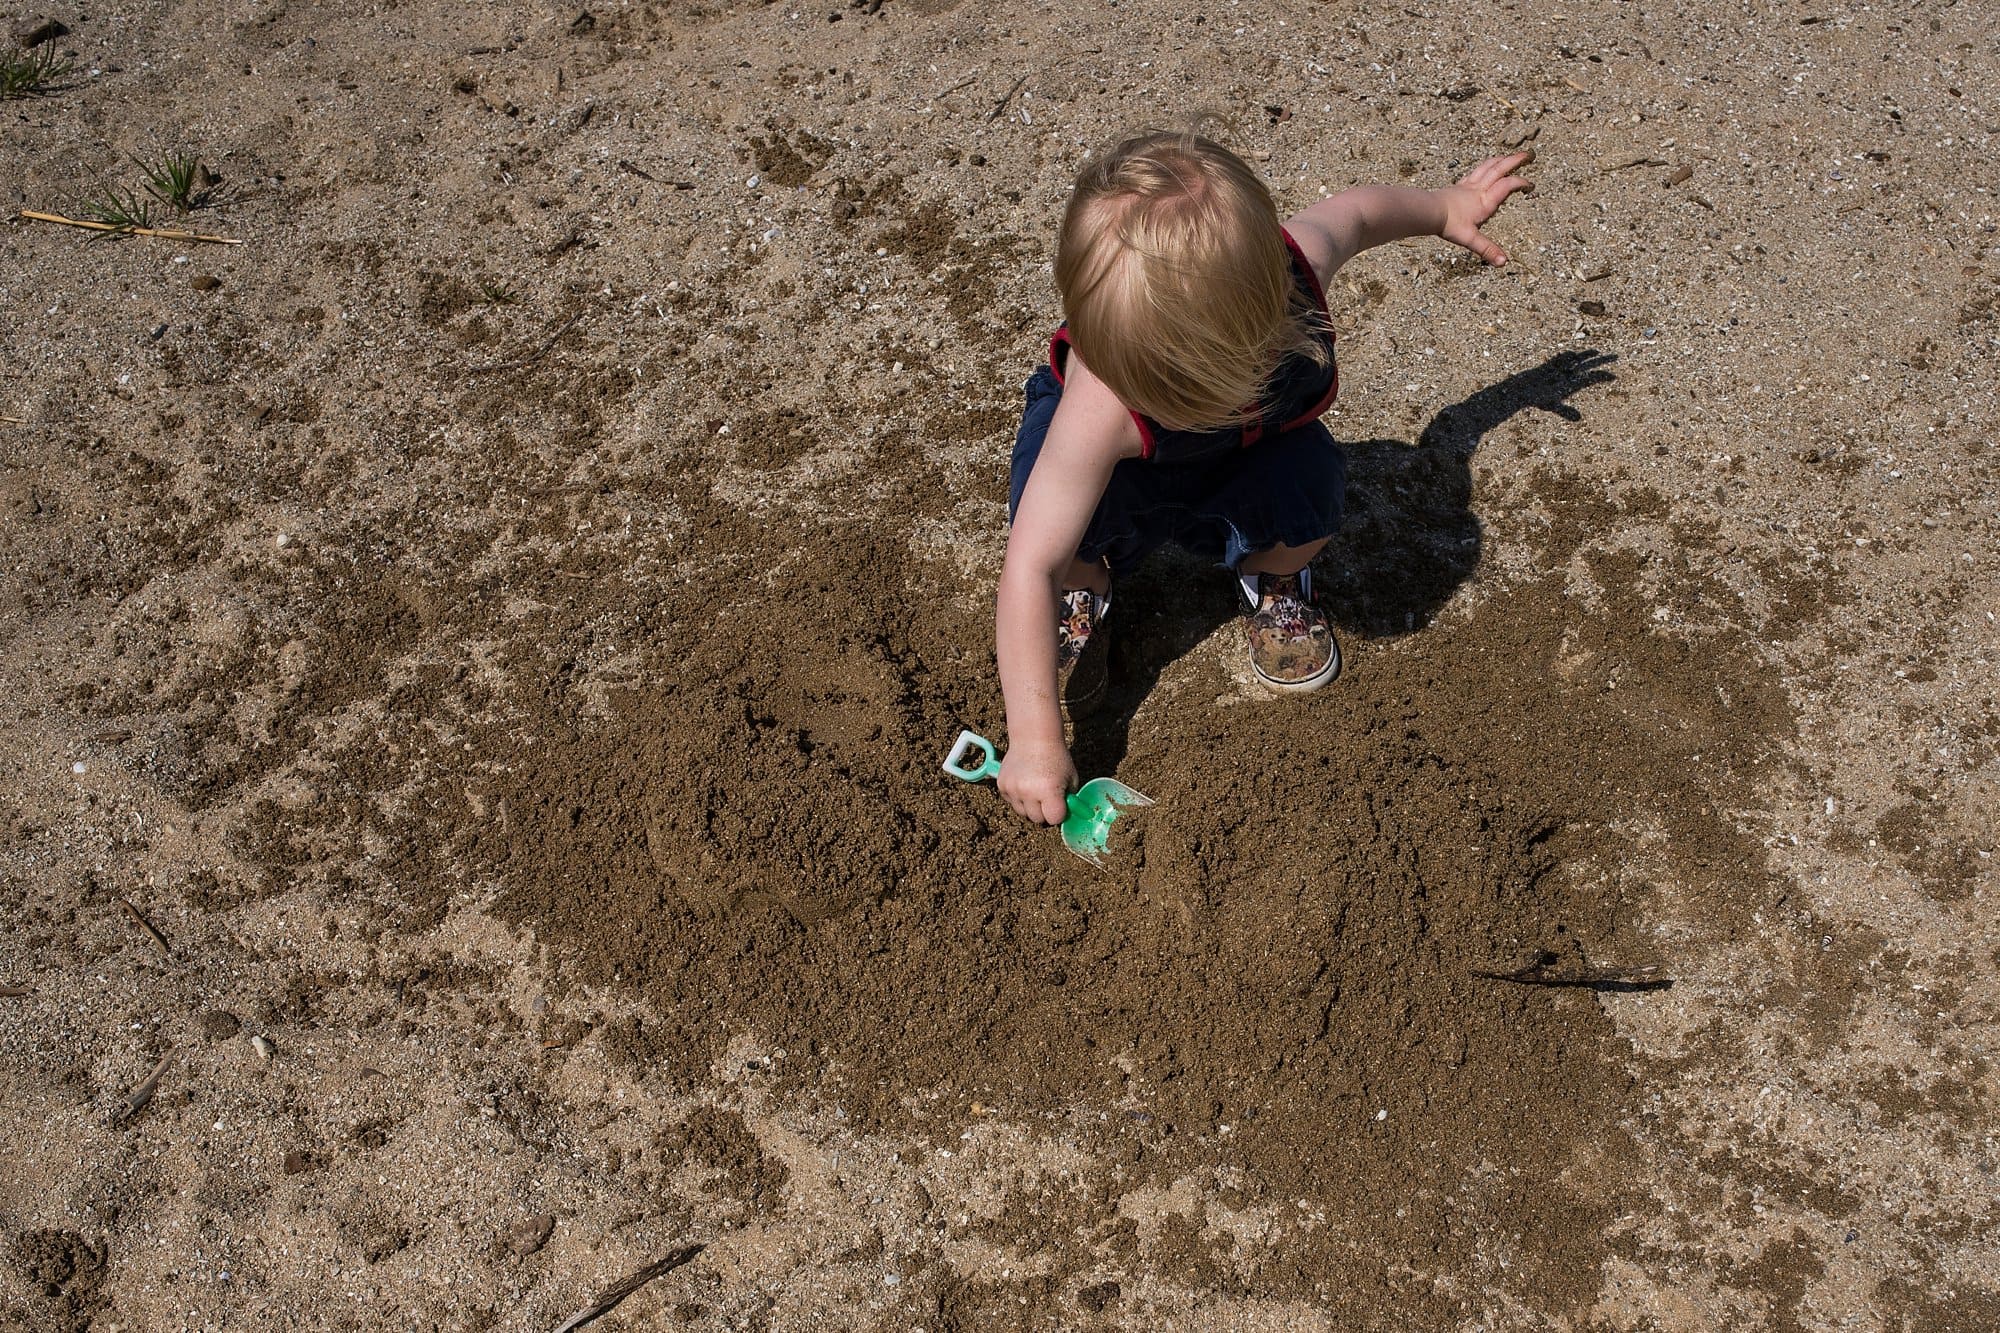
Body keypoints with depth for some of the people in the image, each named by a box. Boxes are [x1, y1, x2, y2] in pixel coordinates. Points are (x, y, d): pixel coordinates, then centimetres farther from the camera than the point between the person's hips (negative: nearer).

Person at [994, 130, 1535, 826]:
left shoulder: (1295, 260, -36)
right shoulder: (1099, 406, -46)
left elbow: (1360, 208, -11)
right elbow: (1028, 566, -43)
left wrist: (1445, 208, 8)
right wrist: (1034, 737, -45)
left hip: (1243, 463, 3)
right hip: (1130, 483, -2)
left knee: (1309, 485, -31)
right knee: (1057, 518, -36)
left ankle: (1273, 579, 5)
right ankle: (1082, 591, 2)